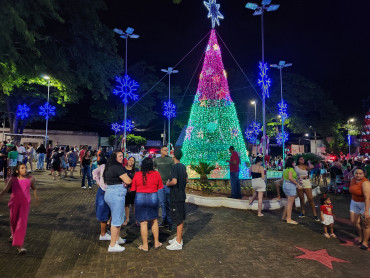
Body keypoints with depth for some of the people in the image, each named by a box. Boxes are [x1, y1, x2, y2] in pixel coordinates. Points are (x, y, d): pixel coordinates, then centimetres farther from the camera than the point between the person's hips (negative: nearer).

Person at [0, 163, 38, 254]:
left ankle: (19, 246, -10)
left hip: (25, 203, -1)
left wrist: (35, 196, 13)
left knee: (22, 223, -11)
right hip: (14, 203, 2)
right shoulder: (13, 179, -2)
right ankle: (13, 235, 51)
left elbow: (34, 188, 16)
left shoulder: (30, 179, -1)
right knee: (13, 221, 20)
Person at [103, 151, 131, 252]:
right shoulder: (118, 167, -16)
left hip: (109, 193, 10)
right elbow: (128, 181, -20)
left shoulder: (109, 167, 12)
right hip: (116, 195, -10)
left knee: (120, 217, 23)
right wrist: (128, 178, 4)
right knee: (116, 220, -2)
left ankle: (117, 238, 37)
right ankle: (112, 245, 5)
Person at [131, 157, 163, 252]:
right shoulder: (156, 174, -4)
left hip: (140, 198, -1)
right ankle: (156, 243, 25)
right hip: (153, 198, 1)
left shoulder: (137, 174, -4)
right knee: (154, 221, 17)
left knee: (143, 223, 6)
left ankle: (145, 246, 15)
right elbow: (160, 187, 3)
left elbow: (133, 189, 1)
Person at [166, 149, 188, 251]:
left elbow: (174, 181, -28)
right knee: (180, 218, 17)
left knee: (178, 219, -2)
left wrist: (168, 183, -10)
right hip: (181, 195, 9)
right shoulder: (183, 166, 8)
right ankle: (178, 238, 31)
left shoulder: (175, 167, -18)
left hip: (176, 197, -9)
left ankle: (178, 243, 8)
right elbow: (186, 180, 17)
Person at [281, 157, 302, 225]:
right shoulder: (291, 169, -13)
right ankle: (289, 219, 0)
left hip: (285, 185, 10)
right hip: (291, 186, -10)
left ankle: (284, 216, 25)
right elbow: (290, 178, -26)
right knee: (290, 203, -4)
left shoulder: (285, 169, 14)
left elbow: (283, 177, 17)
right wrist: (298, 184, -20)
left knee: (288, 202, 19)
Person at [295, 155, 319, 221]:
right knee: (301, 199, 12)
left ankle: (315, 215, -1)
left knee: (310, 199, -5)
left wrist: (308, 162, 0)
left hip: (306, 182, -1)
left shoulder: (306, 166, 3)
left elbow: (311, 167, -19)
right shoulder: (296, 167, 5)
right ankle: (303, 212, 26)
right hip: (299, 183, 1)